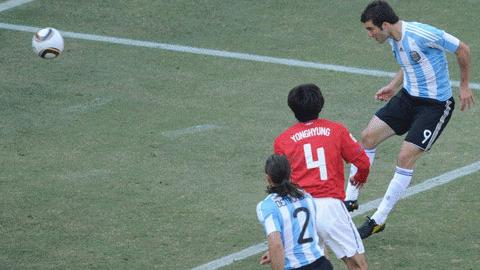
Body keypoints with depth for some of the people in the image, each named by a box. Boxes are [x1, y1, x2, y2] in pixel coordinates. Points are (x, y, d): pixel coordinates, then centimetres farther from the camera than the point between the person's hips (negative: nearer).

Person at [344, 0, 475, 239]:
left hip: (435, 105, -8)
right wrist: (393, 86, 9)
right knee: (367, 136, 2)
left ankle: (379, 220, -1)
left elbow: (463, 50, -16)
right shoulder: (393, 38, -1)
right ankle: (350, 199, 14)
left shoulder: (422, 34, -27)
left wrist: (464, 87, -8)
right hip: (408, 96, 8)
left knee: (405, 158, -11)